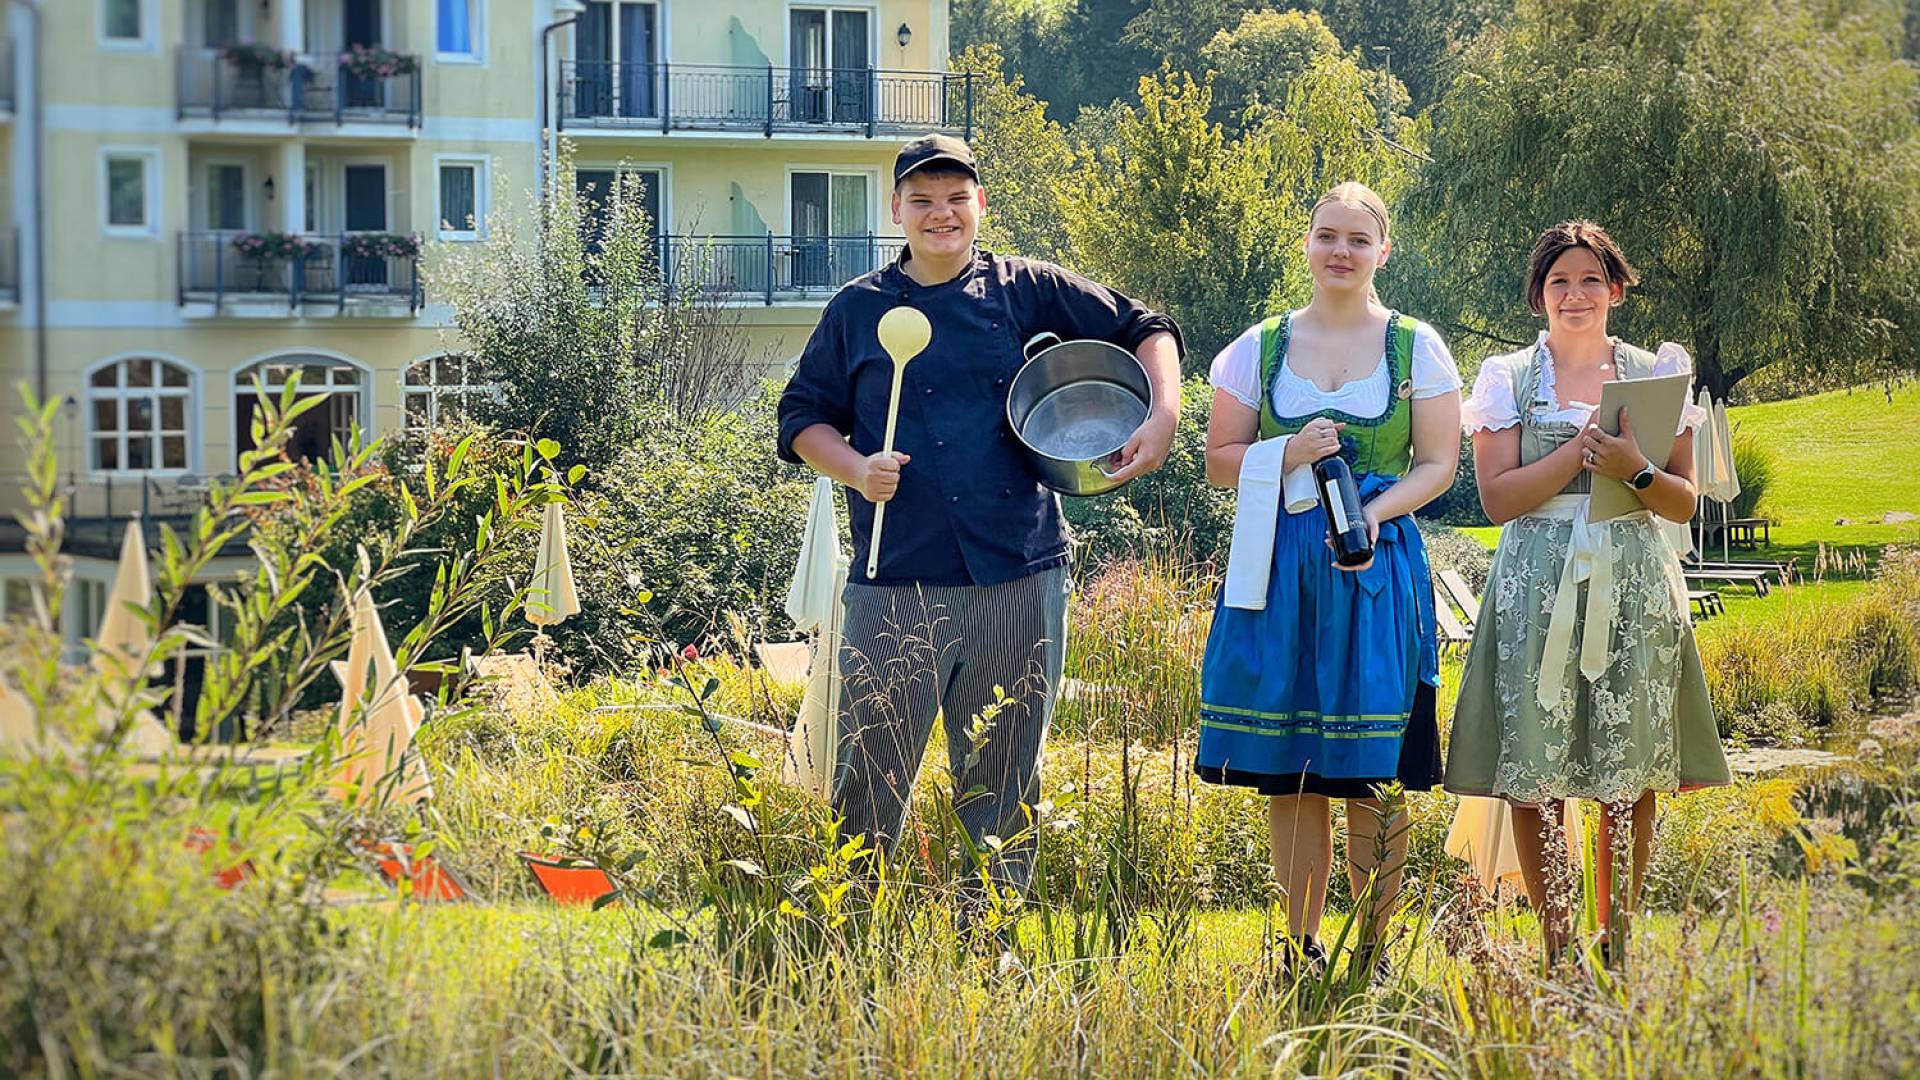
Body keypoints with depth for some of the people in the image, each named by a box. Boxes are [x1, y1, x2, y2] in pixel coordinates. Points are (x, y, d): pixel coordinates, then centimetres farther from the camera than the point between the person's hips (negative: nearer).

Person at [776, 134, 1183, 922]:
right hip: (897, 584, -1)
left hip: (1020, 576, 1)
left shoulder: (1027, 291, 8)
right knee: (869, 775, -6)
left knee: (1005, 782, 8)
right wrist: (856, 468, -6)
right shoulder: (858, 309, 9)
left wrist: (1162, 417, -4)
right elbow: (804, 417, 13)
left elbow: (1145, 332, 13)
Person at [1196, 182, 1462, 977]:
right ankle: (1300, 947, 9)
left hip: (1377, 566, -1)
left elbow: (1438, 464, 4)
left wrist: (1375, 510, -14)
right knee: (1286, 767, 1)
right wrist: (1287, 456, -9)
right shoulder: (1260, 347, 9)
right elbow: (1219, 459, 10)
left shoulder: (1416, 347, 6)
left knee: (1372, 767, -5)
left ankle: (1373, 955, 1)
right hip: (1279, 567, 2)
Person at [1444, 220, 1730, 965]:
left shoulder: (1655, 375, 10)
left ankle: (1617, 948, 6)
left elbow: (1683, 503, 7)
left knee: (1633, 775, -2)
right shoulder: (1508, 378, 7)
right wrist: (1583, 446, -13)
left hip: (1634, 588, 1)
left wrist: (1634, 470, -13)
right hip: (1537, 587, -1)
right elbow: (1498, 498, -3)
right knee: (1535, 774, -6)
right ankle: (1556, 951, 1)